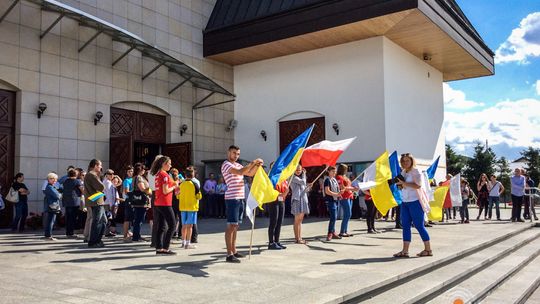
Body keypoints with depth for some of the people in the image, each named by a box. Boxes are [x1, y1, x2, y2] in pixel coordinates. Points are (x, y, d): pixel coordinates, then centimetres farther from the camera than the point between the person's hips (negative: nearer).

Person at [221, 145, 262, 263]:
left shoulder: (238, 165, 19)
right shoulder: (226, 164, -7)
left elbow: (250, 173, 19)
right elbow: (240, 172, -22)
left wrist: (257, 165, 3)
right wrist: (252, 163, -19)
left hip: (240, 198, 9)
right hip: (232, 198, -9)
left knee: (235, 226, 13)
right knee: (231, 226, -10)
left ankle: (233, 251, 20)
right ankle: (229, 255, -10)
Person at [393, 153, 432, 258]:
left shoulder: (415, 171, -7)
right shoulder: (403, 172, 14)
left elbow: (417, 185, -20)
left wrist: (404, 183, -22)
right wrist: (400, 185, 2)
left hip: (415, 201, -8)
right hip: (405, 202, 8)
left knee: (419, 225, -3)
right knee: (405, 225, 4)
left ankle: (428, 249, 8)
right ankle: (405, 251, 5)